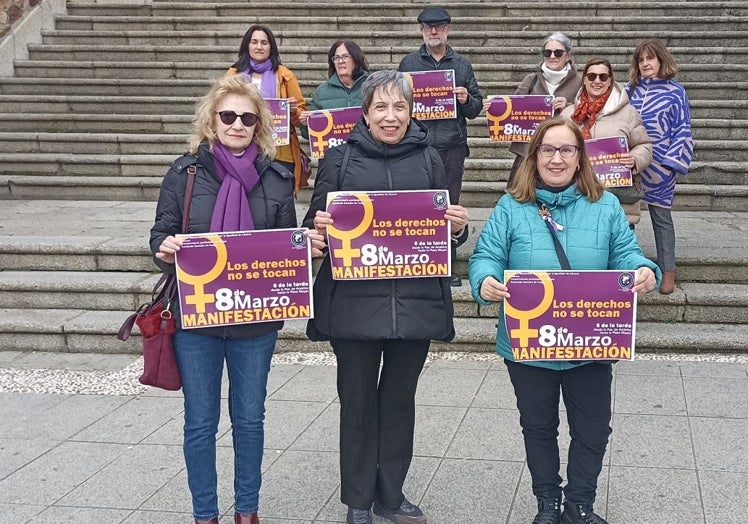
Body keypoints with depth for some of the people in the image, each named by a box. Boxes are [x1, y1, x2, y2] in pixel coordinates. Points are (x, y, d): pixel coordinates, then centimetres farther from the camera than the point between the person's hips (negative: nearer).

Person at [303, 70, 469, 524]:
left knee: (400, 398, 12)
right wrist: (319, 227, -17)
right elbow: (316, 222, 5)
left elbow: (447, 230, 12)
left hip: (415, 299, 2)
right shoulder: (341, 158, 3)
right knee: (358, 400, 8)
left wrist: (459, 226, -10)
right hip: (354, 300, -1)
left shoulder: (429, 159, 7)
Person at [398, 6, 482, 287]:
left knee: (450, 205, 4)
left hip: (452, 145, 1)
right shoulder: (408, 63, 9)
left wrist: (466, 100, -9)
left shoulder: (462, 64, 11)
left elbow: (477, 107, 12)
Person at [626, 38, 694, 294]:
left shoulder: (675, 91, -1)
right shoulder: (629, 89, 8)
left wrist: (671, 162, -10)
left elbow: (682, 131, -2)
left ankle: (668, 272, 10)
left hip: (658, 165, -3)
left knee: (661, 216, 3)